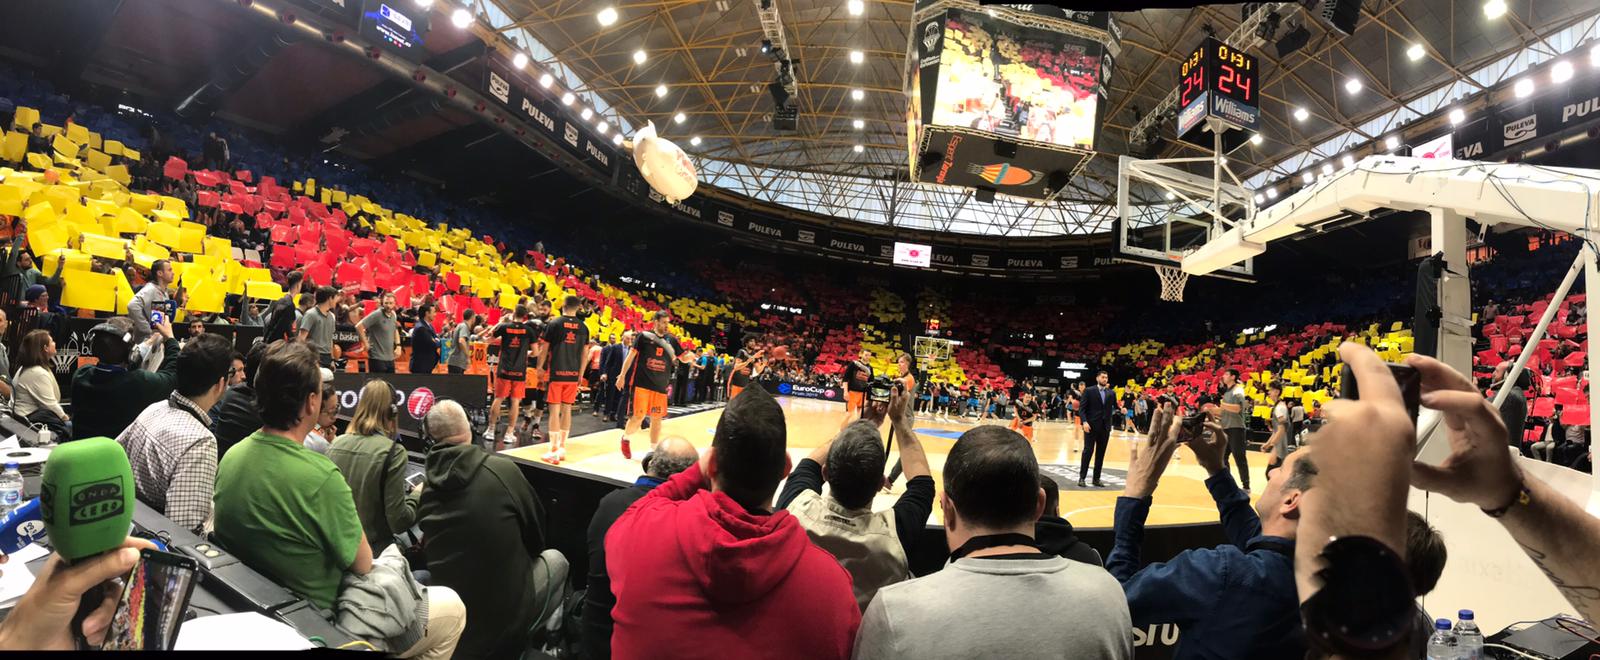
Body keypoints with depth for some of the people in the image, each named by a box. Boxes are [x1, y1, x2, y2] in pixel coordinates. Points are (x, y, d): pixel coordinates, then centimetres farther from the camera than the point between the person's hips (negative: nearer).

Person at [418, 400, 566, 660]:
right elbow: (536, 529, 0)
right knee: (555, 559, 22)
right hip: (504, 614, -5)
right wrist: (525, 556, 21)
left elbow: (430, 550, 10)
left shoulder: (427, 481, -5)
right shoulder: (502, 469, -16)